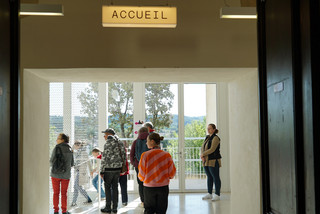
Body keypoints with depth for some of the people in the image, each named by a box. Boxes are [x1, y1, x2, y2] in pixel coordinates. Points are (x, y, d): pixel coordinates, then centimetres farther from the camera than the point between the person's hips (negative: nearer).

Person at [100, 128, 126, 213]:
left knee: (107, 188, 3)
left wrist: (102, 170, -10)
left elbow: (105, 158, -15)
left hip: (109, 169, -7)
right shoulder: (119, 143, 9)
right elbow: (124, 157, 11)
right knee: (115, 187, 11)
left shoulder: (108, 143, -13)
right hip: (118, 168, 7)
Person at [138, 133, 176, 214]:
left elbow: (142, 175, -8)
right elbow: (172, 174, -1)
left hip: (149, 187, -1)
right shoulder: (166, 155, -6)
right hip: (163, 187, 1)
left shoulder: (145, 155, -12)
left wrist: (142, 178, 15)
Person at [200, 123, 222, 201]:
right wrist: (202, 156, -5)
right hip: (206, 161, 8)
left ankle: (217, 195, 2)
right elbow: (203, 147, 12)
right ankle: (209, 194, 20)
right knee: (209, 177, 12)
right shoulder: (207, 137, 15)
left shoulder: (215, 138, -10)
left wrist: (203, 154, -10)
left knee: (215, 177, -3)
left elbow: (212, 149, -18)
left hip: (213, 161, -8)